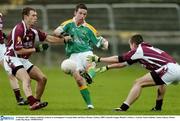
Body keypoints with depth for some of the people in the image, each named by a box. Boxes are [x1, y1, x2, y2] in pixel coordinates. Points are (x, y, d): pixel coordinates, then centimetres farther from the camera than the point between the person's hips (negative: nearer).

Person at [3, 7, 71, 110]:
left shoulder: (33, 31, 8)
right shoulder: (19, 29, -19)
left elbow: (48, 38, 12)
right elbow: (18, 50, -22)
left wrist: (64, 39, 1)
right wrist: (36, 49, -18)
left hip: (24, 61, 9)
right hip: (12, 59, -9)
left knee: (42, 78, 5)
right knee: (26, 78, -31)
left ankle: (36, 102, 13)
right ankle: (32, 103, -47)